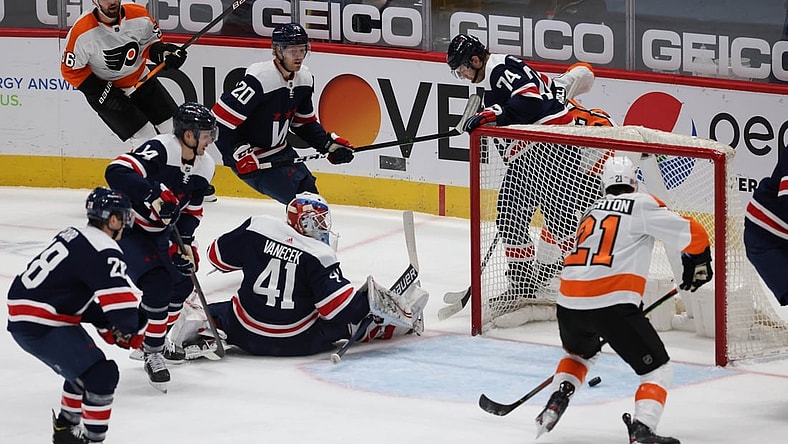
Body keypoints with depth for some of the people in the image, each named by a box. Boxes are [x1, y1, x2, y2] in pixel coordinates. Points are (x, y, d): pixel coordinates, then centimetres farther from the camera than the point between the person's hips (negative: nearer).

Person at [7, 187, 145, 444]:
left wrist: (106, 327, 14)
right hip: (39, 327, -10)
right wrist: (132, 331, -2)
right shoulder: (103, 252, -17)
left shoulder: (75, 236, 14)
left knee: (84, 366, 27)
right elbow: (121, 305, -23)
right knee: (102, 374, -10)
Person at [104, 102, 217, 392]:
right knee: (158, 284, -21)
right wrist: (153, 193, -51)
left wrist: (185, 242, -7)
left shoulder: (204, 166, -3)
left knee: (182, 284, 9)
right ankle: (151, 353, -7)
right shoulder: (160, 150, -29)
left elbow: (191, 209, 6)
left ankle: (152, 342, 31)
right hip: (125, 227, -9)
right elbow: (117, 172, -42)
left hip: (159, 231, 9)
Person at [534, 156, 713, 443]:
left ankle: (555, 404, 20)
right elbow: (691, 234, 0)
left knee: (580, 354, 37)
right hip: (613, 305, -6)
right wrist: (698, 265, 20)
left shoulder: (592, 211, 25)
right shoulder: (642, 205, 4)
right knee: (657, 370, 2)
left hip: (569, 302, 6)